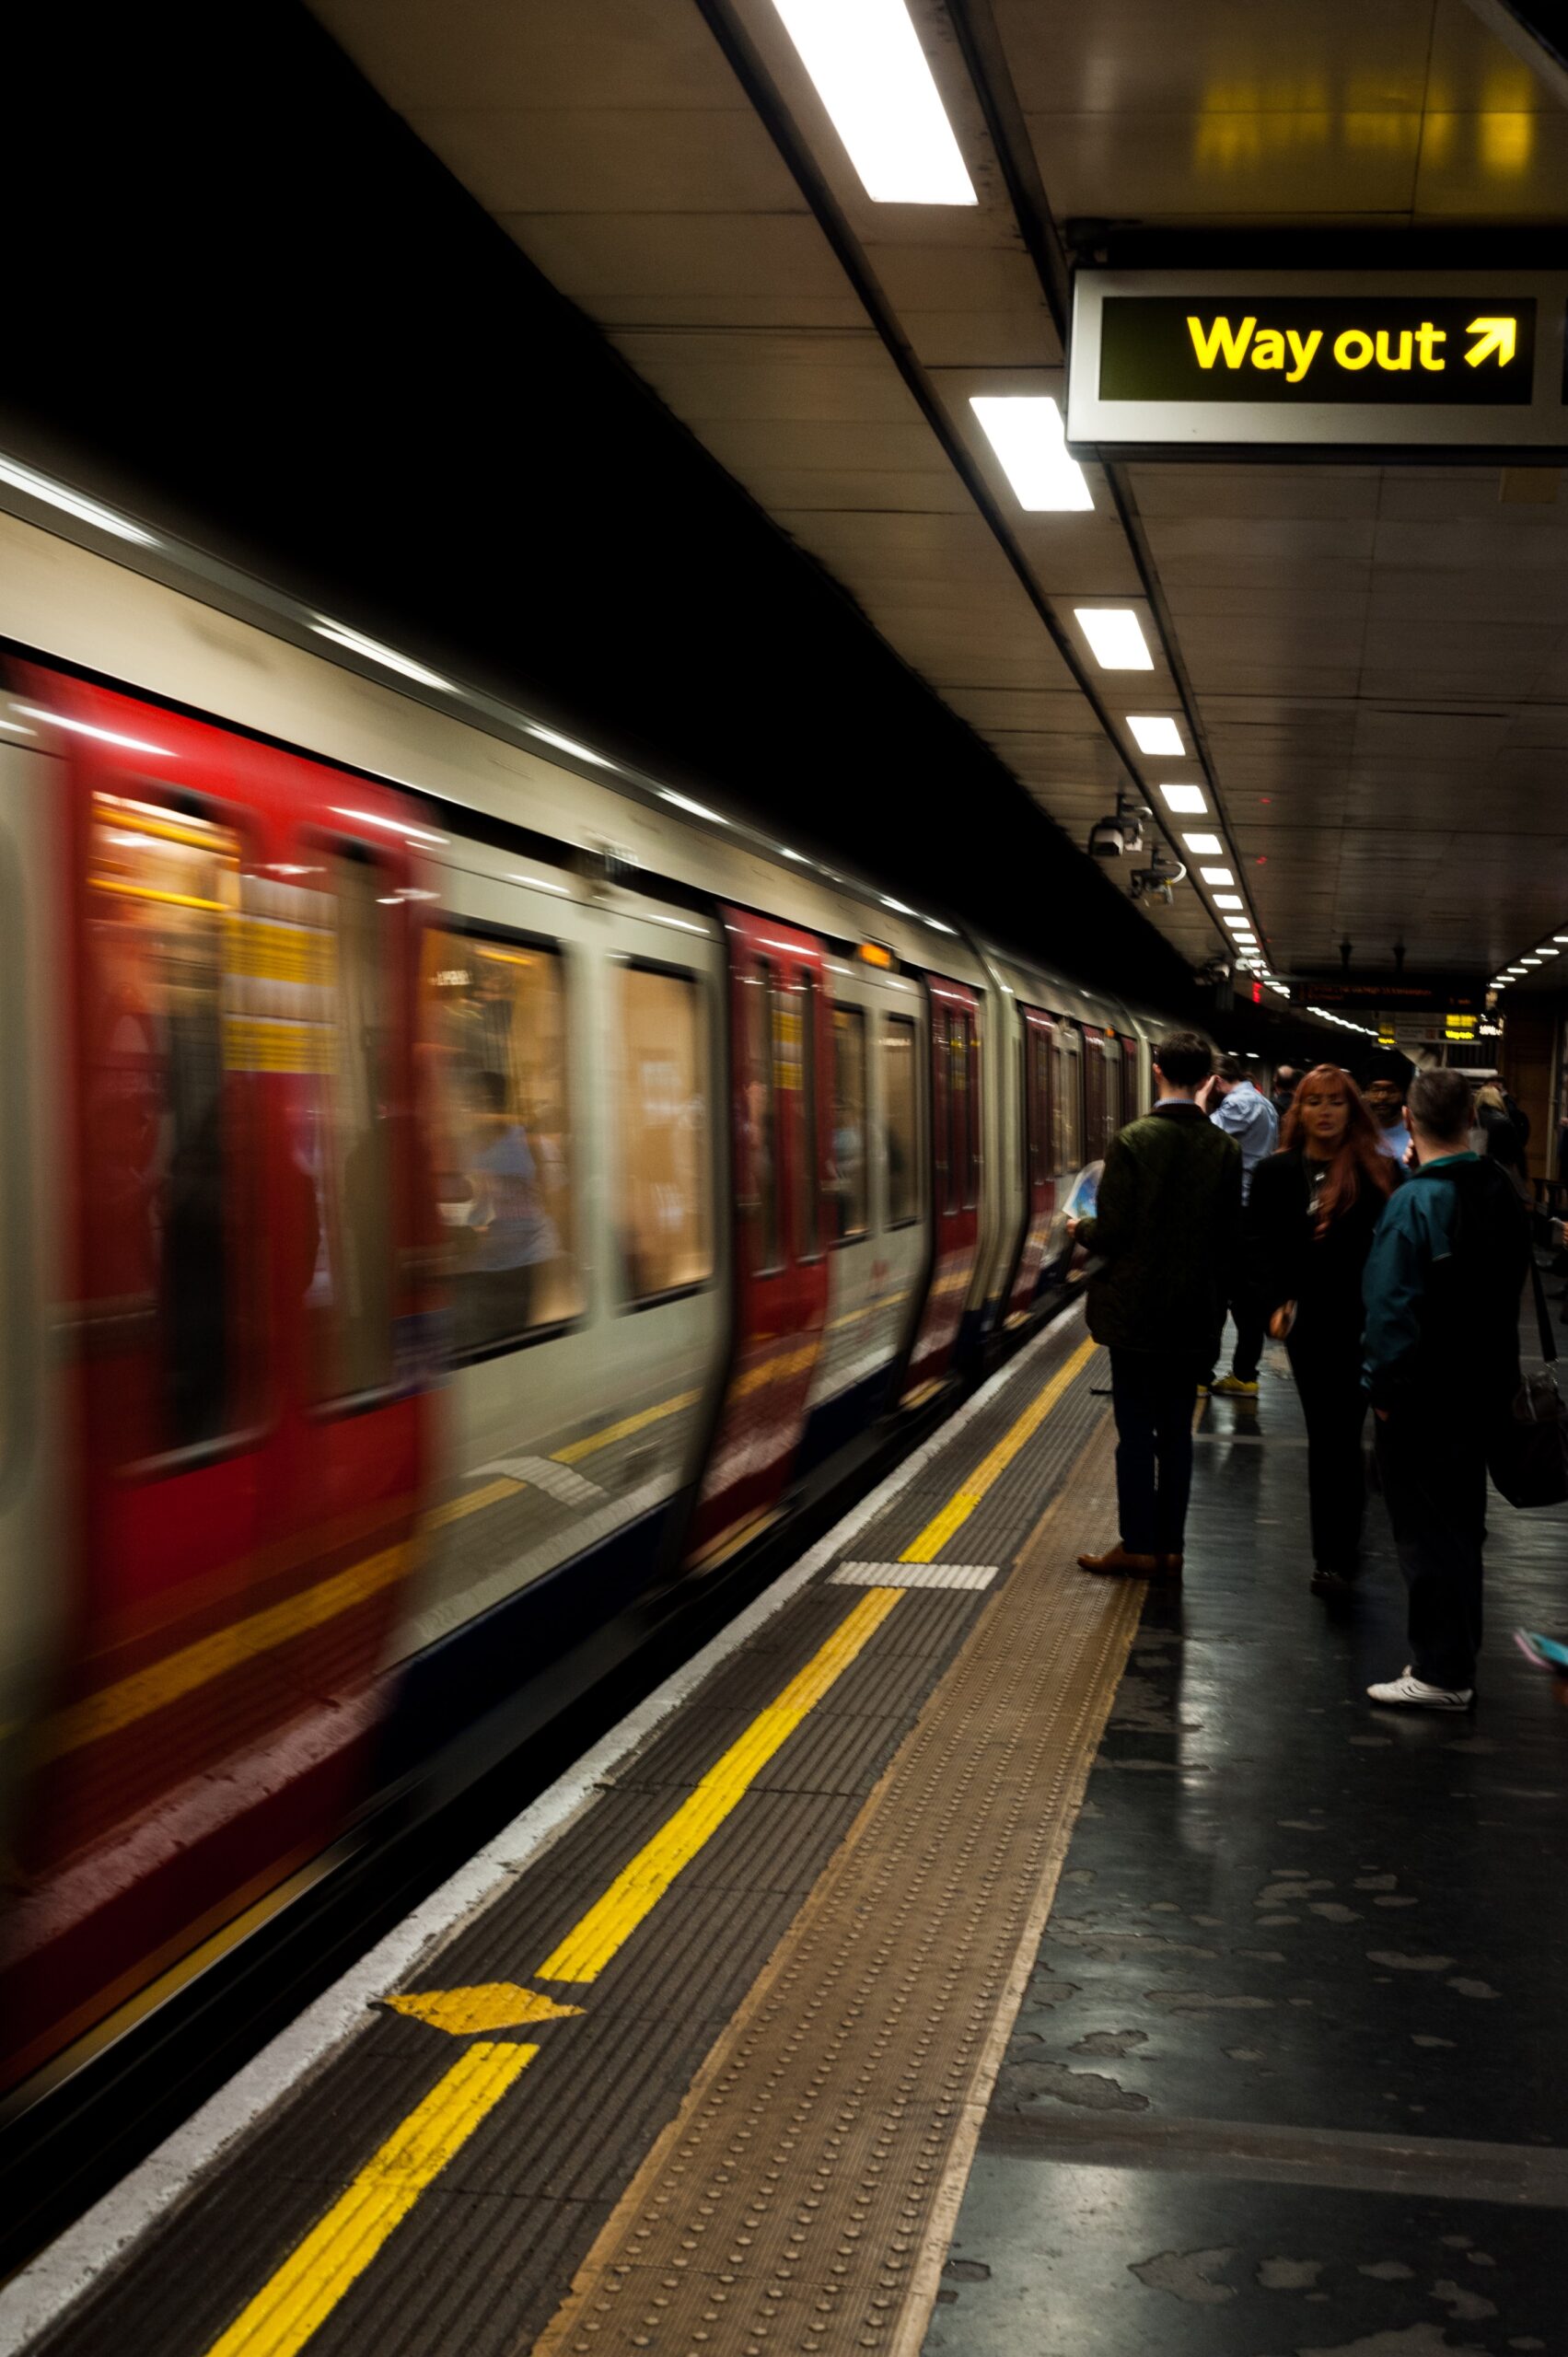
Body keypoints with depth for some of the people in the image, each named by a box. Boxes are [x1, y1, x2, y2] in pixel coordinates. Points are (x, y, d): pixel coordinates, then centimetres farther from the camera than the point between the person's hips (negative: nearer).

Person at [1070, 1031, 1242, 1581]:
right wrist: (1216, 1302, 15)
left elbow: (1112, 1232, -16)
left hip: (1136, 1312, -4)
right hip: (1194, 1315, 4)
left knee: (1136, 1432, 4)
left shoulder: (1132, 1142, -15)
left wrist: (1080, 1229, 6)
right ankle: (1170, 1547, 16)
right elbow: (1230, 1240, 3)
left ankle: (1139, 1547, 8)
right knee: (1176, 1432, 11)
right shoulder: (1225, 1149, -1)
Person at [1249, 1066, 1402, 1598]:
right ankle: (1338, 1550, 24)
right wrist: (1274, 1303, -11)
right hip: (1308, 1321, 2)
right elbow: (1259, 1244, 1)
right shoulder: (1279, 1171, 0)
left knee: (1336, 1434, -4)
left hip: (1362, 1322, -2)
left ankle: (1335, 1555, 2)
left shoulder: (1377, 1173, -5)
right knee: (1330, 1434, 11)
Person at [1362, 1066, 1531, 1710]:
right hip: (1483, 1385, 7)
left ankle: (1441, 1674, 7)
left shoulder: (1414, 1203, -20)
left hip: (1424, 1397, -7)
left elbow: (1391, 1309, -21)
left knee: (1427, 1531, 1)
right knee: (1460, 1523, 17)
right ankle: (1456, 1656, 28)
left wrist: (1387, 1388, -13)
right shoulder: (1501, 1191, 2)